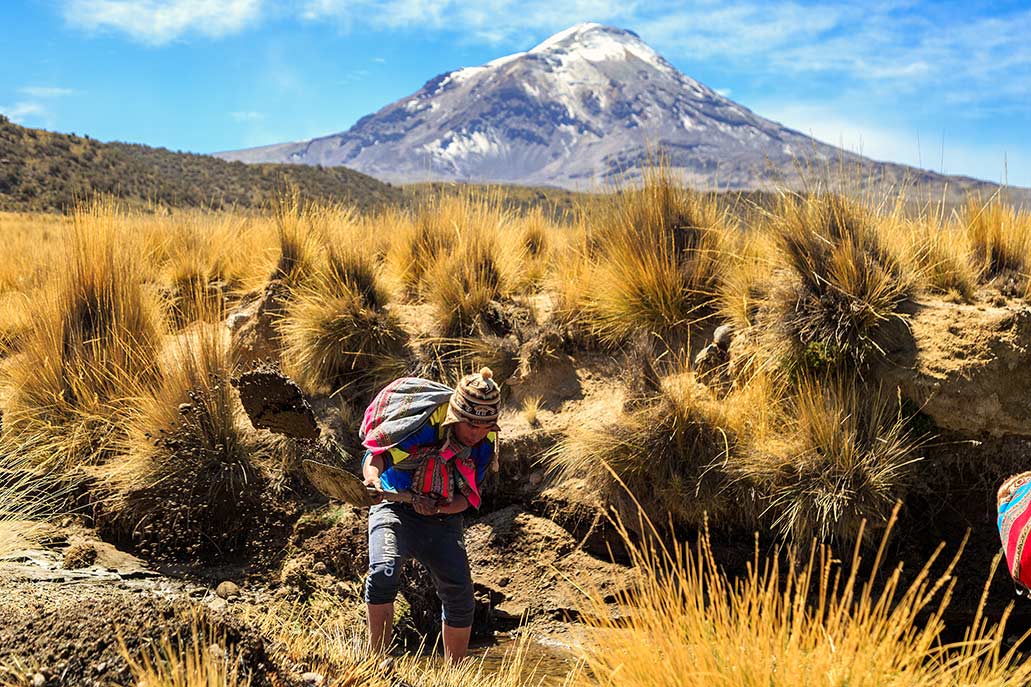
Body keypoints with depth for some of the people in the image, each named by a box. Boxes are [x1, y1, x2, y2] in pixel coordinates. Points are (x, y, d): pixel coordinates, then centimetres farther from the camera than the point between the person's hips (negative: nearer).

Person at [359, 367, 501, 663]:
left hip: (444, 520, 4)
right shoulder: (422, 425, -21)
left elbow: (467, 497, 0)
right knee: (384, 572, -30)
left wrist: (438, 509, -21)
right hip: (395, 508, -4)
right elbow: (376, 452, -12)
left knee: (461, 599, -2)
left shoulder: (485, 445, -5)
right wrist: (372, 478, -34)